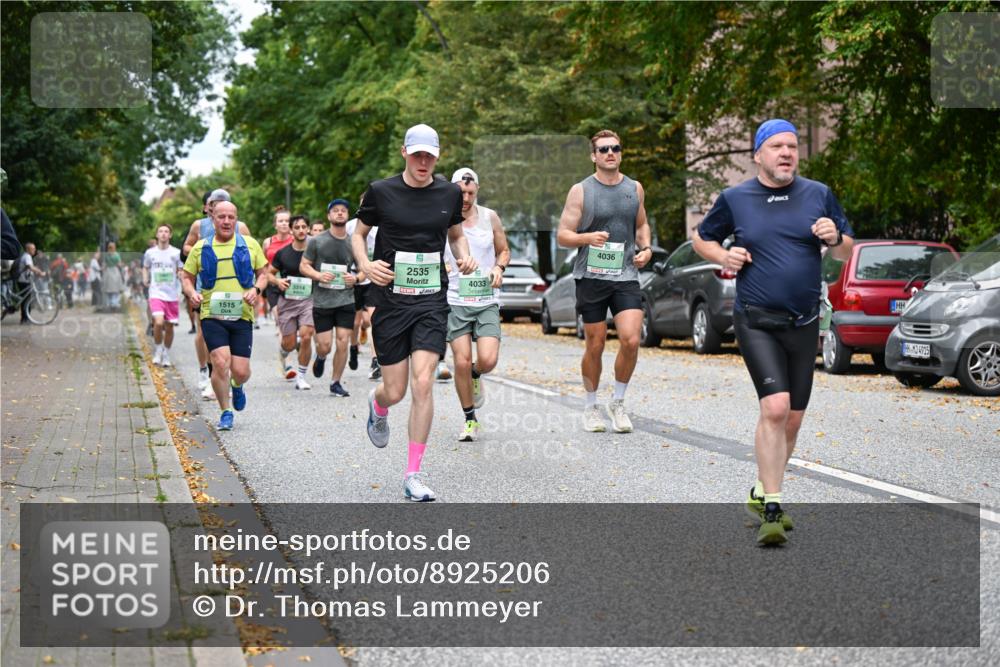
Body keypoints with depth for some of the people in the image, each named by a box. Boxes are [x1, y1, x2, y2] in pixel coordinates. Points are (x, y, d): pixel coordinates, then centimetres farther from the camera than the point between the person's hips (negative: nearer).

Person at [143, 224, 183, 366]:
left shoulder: (176, 253, 2)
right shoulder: (150, 253, 4)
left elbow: (181, 271, 10)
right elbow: (145, 268, 20)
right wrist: (145, 280, 4)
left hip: (172, 295, 1)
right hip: (156, 293, -1)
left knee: (169, 326, 6)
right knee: (158, 322, -20)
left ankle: (166, 355, 23)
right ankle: (158, 351, 2)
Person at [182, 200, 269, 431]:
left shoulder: (250, 245, 6)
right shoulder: (201, 248, 6)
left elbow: (263, 273, 13)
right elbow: (186, 276, 13)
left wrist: (256, 290, -7)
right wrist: (192, 293, -8)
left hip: (242, 316, 1)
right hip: (212, 316, -1)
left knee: (241, 371, -3)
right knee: (221, 362, -17)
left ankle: (237, 387, 37)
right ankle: (225, 413, 1)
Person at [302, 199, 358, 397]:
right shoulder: (316, 241, 1)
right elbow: (304, 266, 5)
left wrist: (355, 278, -7)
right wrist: (318, 275, -14)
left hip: (346, 301, 1)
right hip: (322, 301, -1)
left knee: (343, 343, -4)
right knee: (325, 346, -2)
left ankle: (336, 383, 11)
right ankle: (320, 357, 35)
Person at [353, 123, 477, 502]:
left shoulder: (449, 193, 5)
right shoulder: (381, 191, -3)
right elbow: (359, 233, 10)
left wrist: (464, 256, 1)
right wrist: (365, 264, -9)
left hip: (432, 302, 1)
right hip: (391, 300, -1)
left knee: (423, 383, -13)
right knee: (395, 392, 1)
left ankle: (412, 476, -4)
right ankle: (377, 405, 43)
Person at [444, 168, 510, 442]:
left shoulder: (490, 217, 5)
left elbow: (504, 250, 16)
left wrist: (499, 268, -5)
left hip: (486, 301, 1)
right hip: (455, 301, -1)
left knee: (488, 360, -14)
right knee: (462, 362, -7)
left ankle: (475, 377, 24)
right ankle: (470, 420, 11)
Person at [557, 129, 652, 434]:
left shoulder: (635, 189, 10)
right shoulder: (581, 191, 0)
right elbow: (562, 235, -1)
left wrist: (646, 248, 6)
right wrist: (588, 238, -20)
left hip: (626, 275, 2)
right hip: (591, 276, -2)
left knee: (631, 340, -12)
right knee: (595, 345, 4)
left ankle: (618, 402, 9)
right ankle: (591, 406, 23)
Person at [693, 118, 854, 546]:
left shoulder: (819, 195, 6)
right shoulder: (734, 199, 1)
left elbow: (847, 252, 13)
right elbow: (701, 238, 15)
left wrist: (835, 238, -10)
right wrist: (723, 256, -6)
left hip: (804, 324, 4)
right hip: (756, 322, -3)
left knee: (792, 419, 9)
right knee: (775, 407, -20)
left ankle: (762, 494, 29)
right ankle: (772, 510, -16)